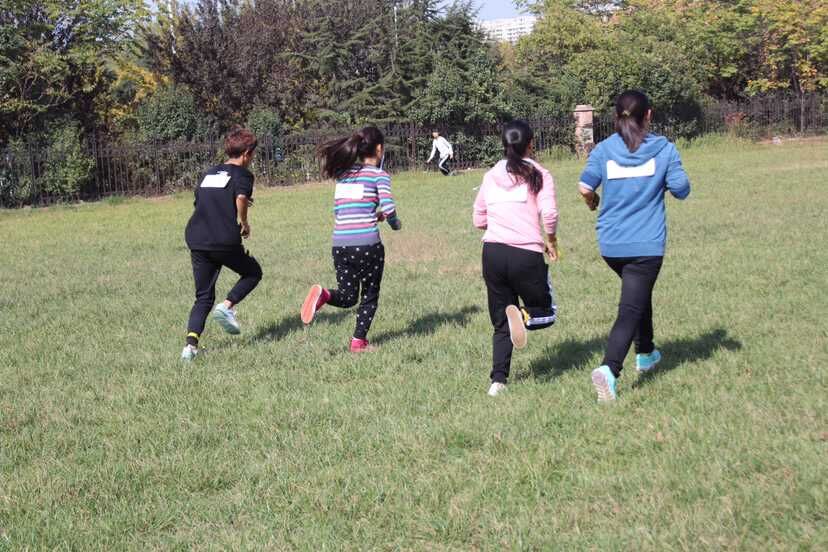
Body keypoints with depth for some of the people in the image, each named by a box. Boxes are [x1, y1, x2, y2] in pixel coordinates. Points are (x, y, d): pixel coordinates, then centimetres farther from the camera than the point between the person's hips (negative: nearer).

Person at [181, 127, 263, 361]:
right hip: (225, 242, -6)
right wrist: (244, 222, -4)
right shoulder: (242, 174, 1)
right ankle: (227, 306, -2)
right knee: (253, 272, 21)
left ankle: (191, 343, -8)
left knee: (203, 297, 11)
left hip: (196, 240, 6)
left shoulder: (209, 173, 22)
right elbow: (241, 197, -19)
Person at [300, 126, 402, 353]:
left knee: (347, 297, 16)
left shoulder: (343, 174, 15)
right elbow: (388, 207, -14)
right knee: (370, 296, 16)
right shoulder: (379, 175, -1)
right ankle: (359, 341, 15)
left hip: (340, 244, 4)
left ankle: (323, 295, -13)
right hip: (367, 244, -4)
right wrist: (395, 224, 8)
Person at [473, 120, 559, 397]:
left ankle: (498, 380, 3)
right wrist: (551, 241, 5)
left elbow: (479, 220, 16)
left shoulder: (491, 176, 12)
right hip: (527, 255, -4)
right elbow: (549, 214, -12)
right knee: (546, 313, 14)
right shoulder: (539, 175, 0)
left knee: (501, 324, 15)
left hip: (492, 253, 4)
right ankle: (523, 316, -19)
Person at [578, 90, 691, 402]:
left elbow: (585, 187, -11)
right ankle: (609, 368, -25)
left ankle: (645, 354, 42)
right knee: (631, 309, -6)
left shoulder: (604, 150, 0)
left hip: (611, 244, 4)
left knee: (639, 294, 28)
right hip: (647, 244, -4)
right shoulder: (663, 149, -3)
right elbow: (681, 190, -1)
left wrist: (593, 202, 11)